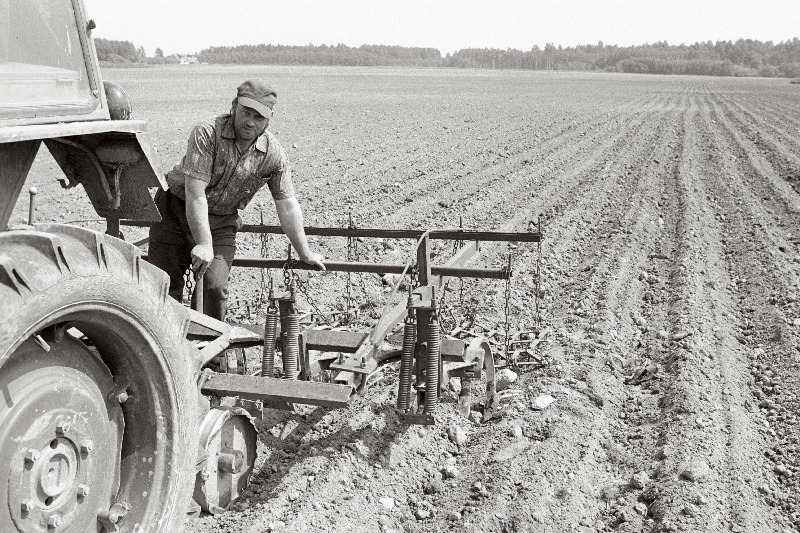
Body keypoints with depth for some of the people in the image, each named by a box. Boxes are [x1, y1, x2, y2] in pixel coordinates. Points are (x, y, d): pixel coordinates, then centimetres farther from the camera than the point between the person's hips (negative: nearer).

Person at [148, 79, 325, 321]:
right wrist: (204, 244, -32)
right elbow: (195, 192, -27)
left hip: (222, 223, 2)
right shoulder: (206, 134, -22)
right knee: (166, 286, 4)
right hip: (177, 212, -2)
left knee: (216, 287, -14)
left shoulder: (274, 154, -11)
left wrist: (305, 253, 2)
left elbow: (287, 205, -2)